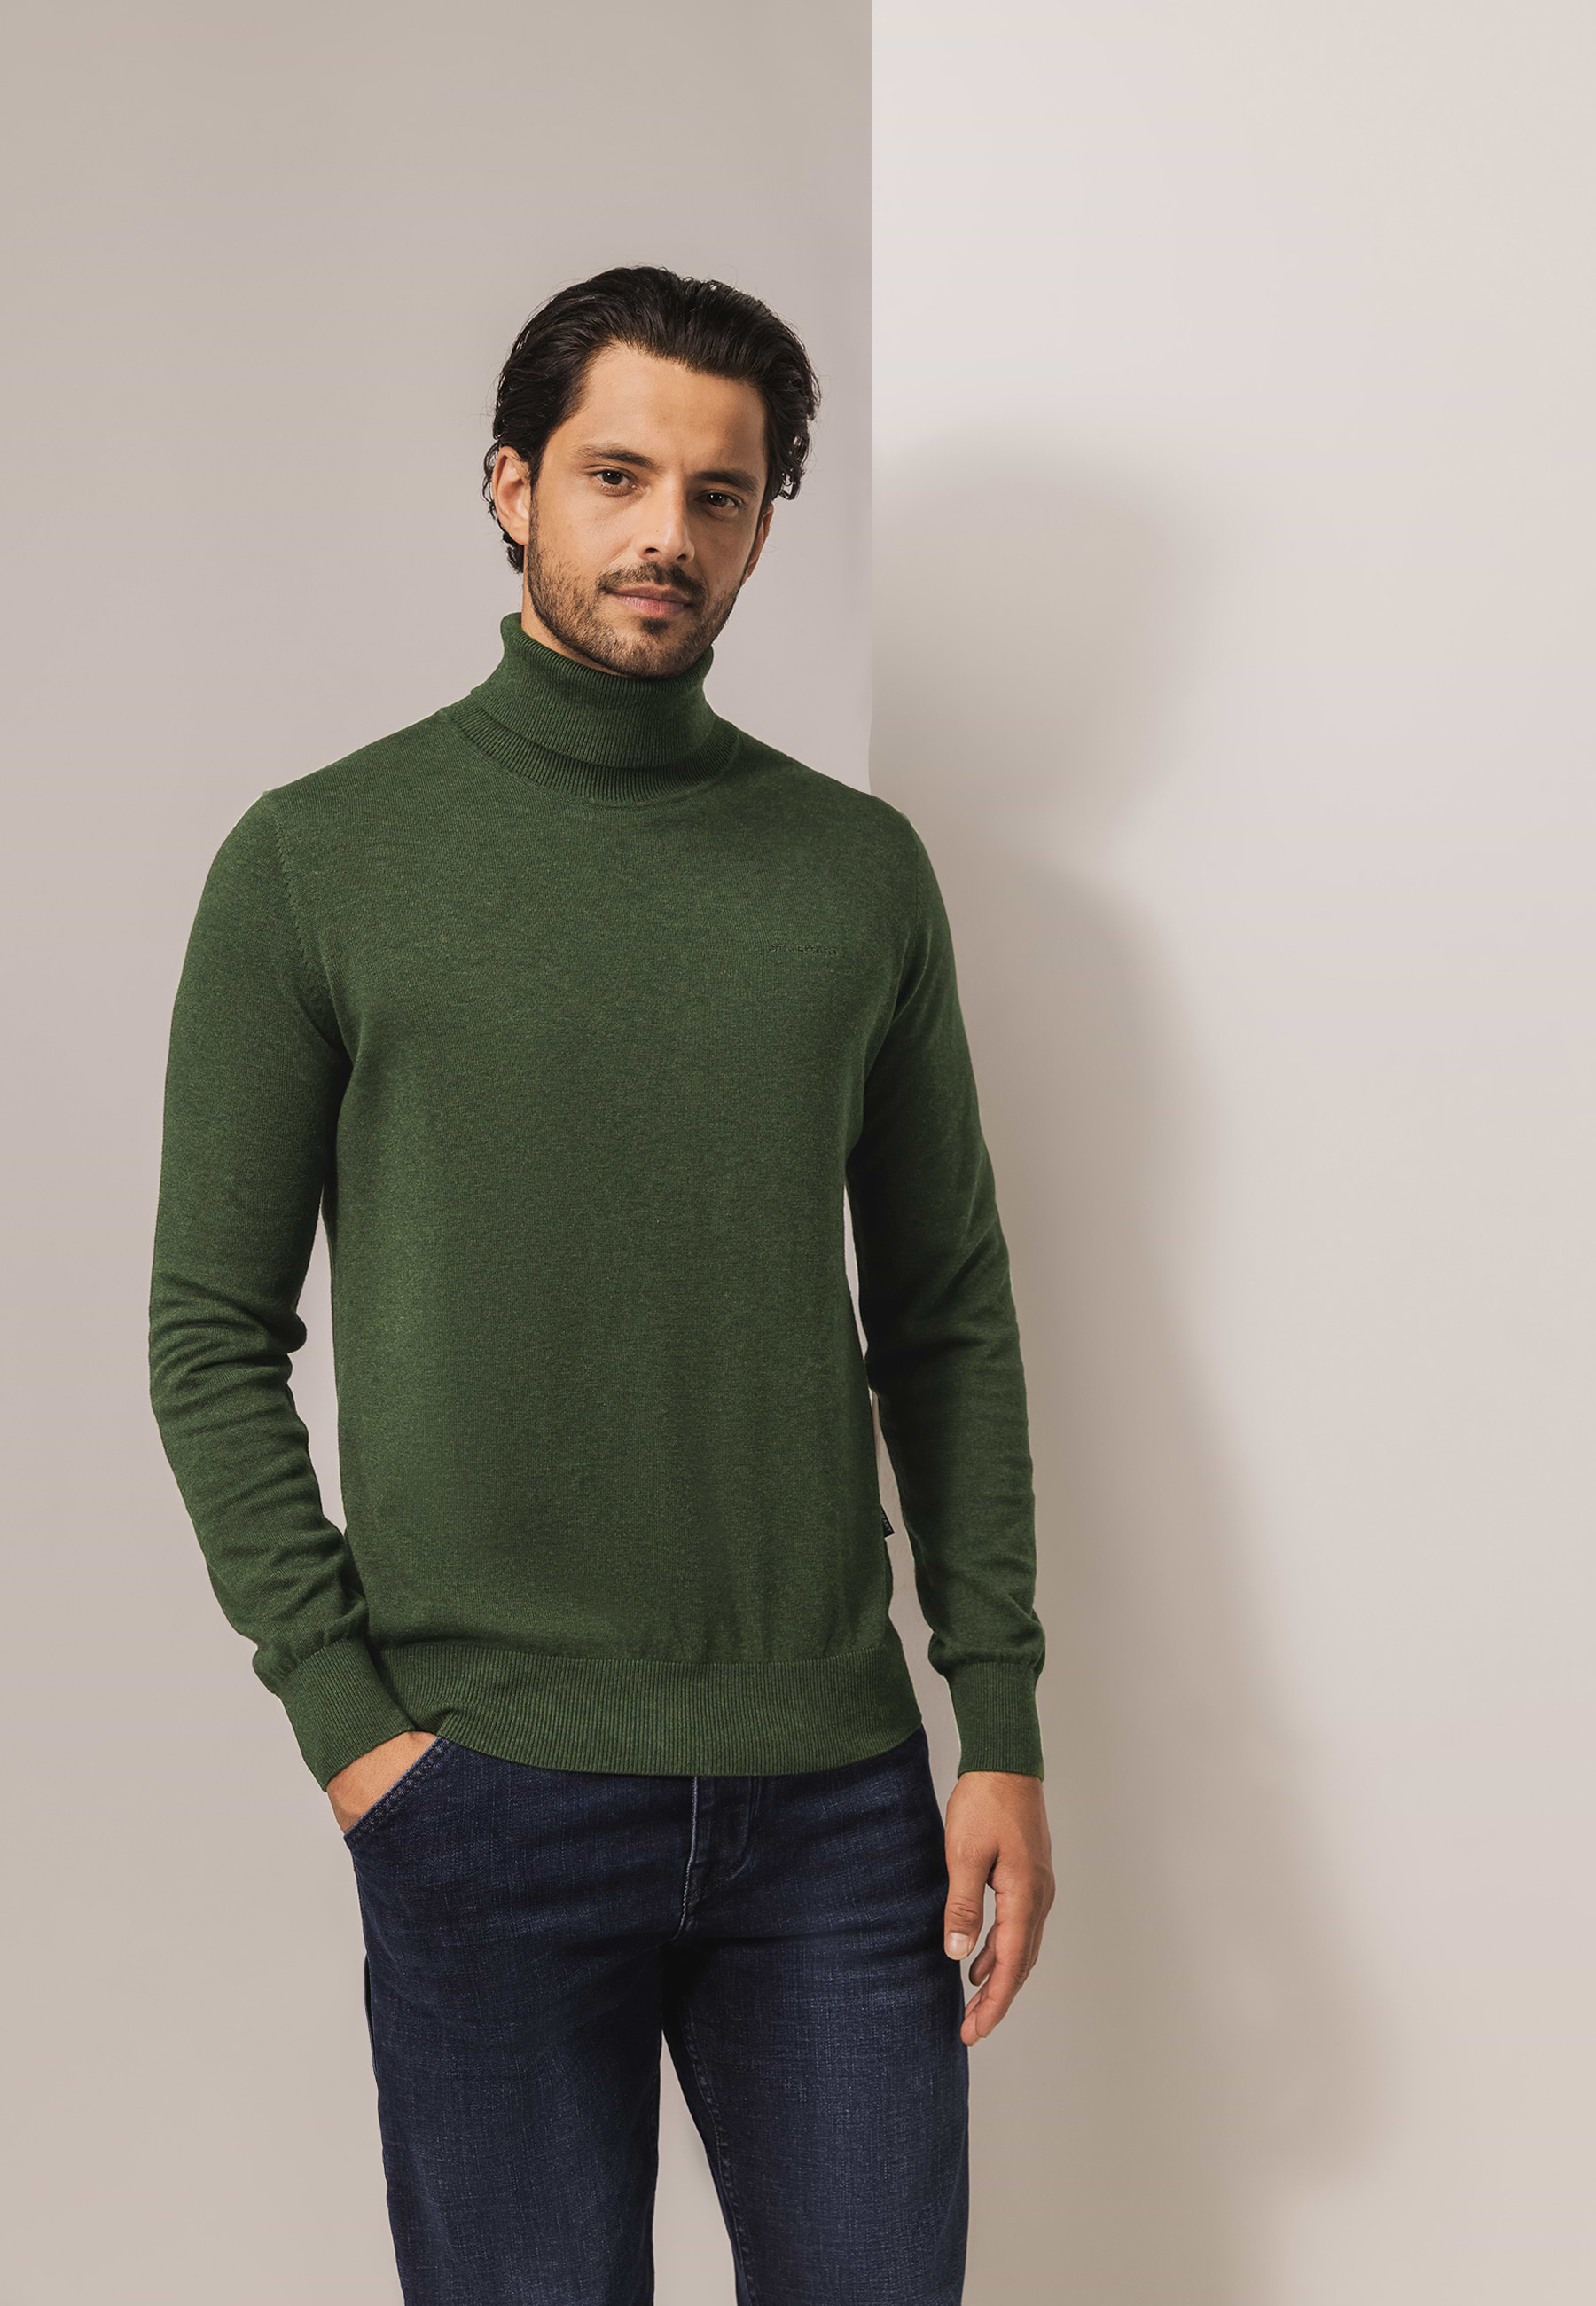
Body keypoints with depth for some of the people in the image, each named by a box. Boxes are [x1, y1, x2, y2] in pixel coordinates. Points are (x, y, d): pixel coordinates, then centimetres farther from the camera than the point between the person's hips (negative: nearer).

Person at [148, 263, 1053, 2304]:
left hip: (836, 1784, 3)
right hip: (487, 1791, -2)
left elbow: (948, 1320, 9)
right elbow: (214, 1338, 0)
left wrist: (1002, 1722, 3)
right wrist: (343, 1715, -8)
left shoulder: (860, 868, 7)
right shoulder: (316, 862, 0)